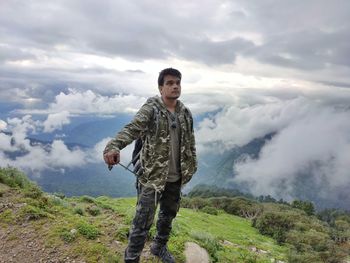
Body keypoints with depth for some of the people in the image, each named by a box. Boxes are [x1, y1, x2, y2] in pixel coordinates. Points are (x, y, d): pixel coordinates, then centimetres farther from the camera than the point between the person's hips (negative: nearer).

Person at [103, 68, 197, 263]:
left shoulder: (186, 113, 4)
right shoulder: (151, 108, -14)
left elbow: (190, 142, 14)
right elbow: (131, 129, -31)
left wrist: (191, 166, 12)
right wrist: (114, 147, -49)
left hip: (175, 178, 6)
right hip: (152, 177, -6)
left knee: (169, 215, 23)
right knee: (143, 222, -1)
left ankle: (160, 247, 48)